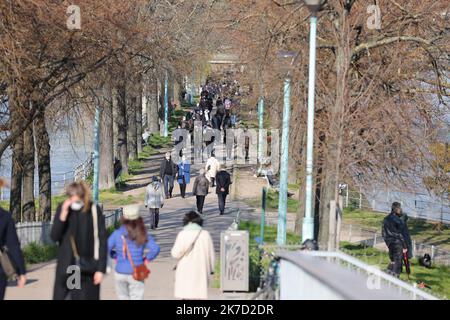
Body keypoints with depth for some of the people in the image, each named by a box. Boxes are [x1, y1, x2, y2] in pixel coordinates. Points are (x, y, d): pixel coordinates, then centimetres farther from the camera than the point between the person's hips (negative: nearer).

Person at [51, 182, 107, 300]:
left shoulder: (94, 211, -7)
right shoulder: (62, 209, -2)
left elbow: (102, 241, -4)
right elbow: (54, 237, -7)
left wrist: (101, 269, -7)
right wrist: (63, 215, -19)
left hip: (87, 269, -2)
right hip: (65, 267, 2)